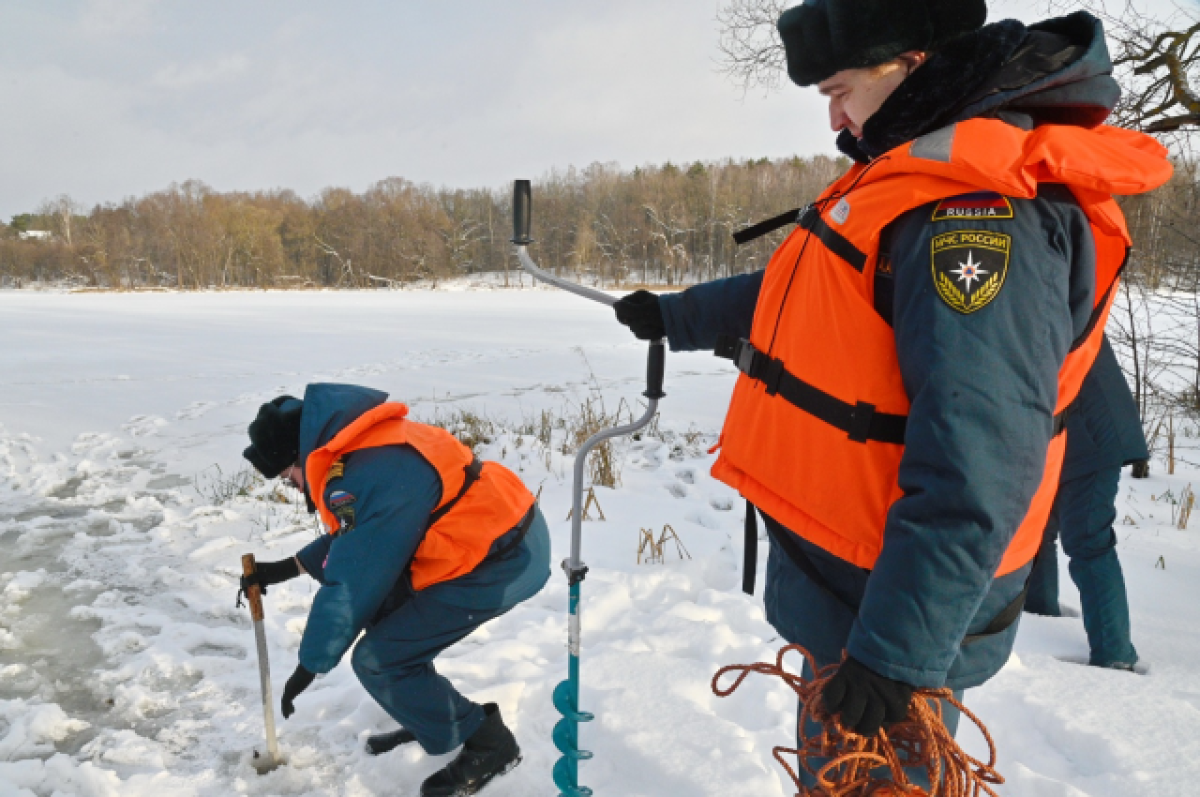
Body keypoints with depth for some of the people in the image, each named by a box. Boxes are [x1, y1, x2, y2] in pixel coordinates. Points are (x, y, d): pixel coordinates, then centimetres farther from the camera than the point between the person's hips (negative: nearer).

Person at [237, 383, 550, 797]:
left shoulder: (366, 478, -24)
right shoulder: (366, 447, 8)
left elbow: (351, 584, -17)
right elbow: (357, 537, 24)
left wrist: (309, 665, -3)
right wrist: (290, 567, 23)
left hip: (503, 558, -10)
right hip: (496, 532, 10)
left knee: (378, 659, -6)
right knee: (380, 609, 17)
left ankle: (487, 745, 8)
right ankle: (425, 718, 31)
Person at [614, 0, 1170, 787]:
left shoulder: (982, 207, -25)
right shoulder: (921, 181, 9)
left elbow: (973, 466, -30)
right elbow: (803, 298, 22)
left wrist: (897, 647, -27)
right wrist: (675, 315, 30)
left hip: (891, 613, -9)